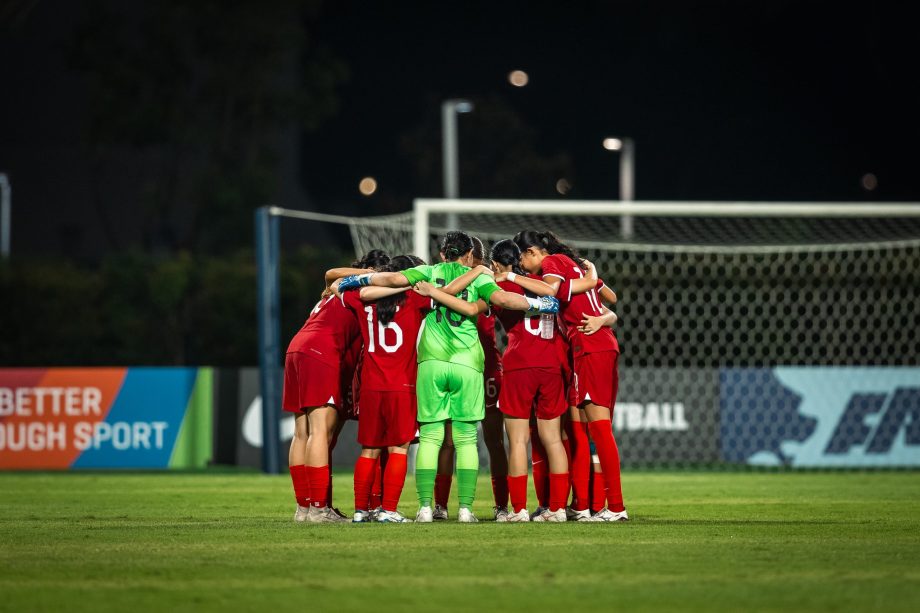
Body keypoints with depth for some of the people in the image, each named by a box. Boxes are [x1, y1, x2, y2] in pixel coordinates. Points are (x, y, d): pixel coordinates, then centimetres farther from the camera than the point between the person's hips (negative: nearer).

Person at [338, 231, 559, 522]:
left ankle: (425, 507, -3)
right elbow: (501, 298, -7)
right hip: (467, 363, -1)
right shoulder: (478, 278, 9)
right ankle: (465, 508, -3)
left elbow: (396, 278, -1)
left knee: (430, 436, 3)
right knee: (466, 439, 3)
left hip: (432, 361, 1)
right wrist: (537, 304, 4)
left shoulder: (430, 272, 12)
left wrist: (359, 279, 11)